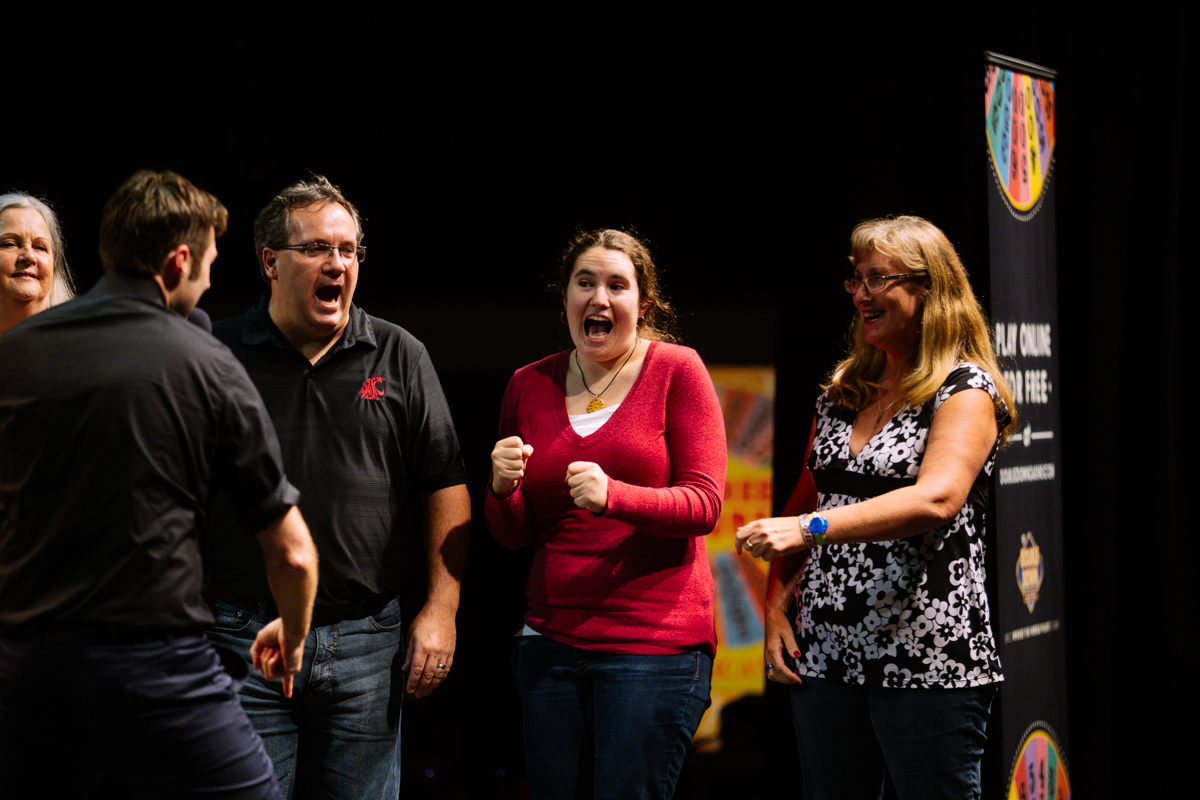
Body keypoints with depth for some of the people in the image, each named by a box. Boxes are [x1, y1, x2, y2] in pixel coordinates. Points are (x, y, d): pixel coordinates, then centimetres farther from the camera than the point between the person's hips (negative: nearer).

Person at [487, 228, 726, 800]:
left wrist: (613, 495, -24)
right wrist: (503, 488, -8)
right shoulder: (530, 385, 11)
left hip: (654, 645, -4)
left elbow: (704, 505, -8)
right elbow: (513, 535, 14)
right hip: (551, 641, 4)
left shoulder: (677, 371, 0)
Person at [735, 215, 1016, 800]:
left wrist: (812, 527, -31)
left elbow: (936, 499, -22)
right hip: (825, 656, 6)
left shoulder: (964, 390, -5)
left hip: (928, 661, -6)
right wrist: (777, 605, 6)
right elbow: (807, 502, 20)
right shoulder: (843, 391, 15)